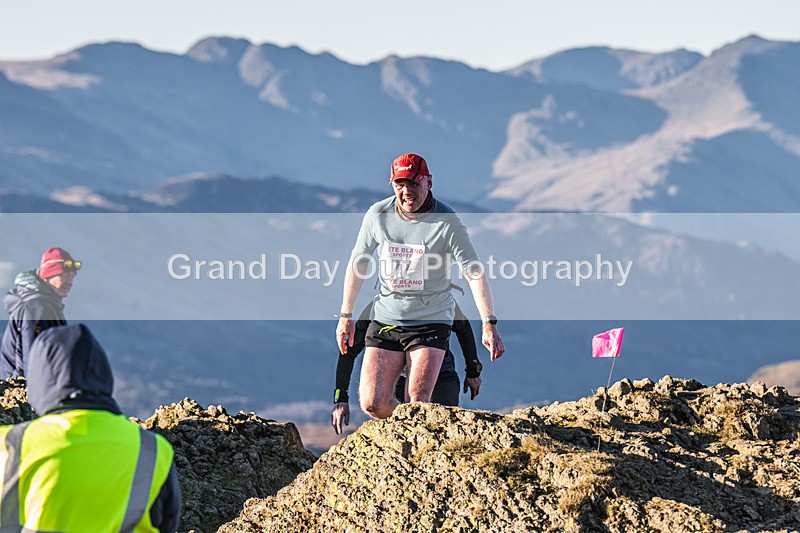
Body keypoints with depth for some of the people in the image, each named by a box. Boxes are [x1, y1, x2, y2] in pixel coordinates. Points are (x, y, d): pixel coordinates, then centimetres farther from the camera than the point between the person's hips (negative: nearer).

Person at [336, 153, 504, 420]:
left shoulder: (447, 222, -12)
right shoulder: (378, 215, -2)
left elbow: (474, 272, -15)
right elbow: (358, 262, 10)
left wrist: (489, 323, -25)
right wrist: (346, 316, 11)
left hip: (431, 324, -3)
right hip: (386, 320, 3)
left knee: (417, 403, -15)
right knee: (372, 403, -6)